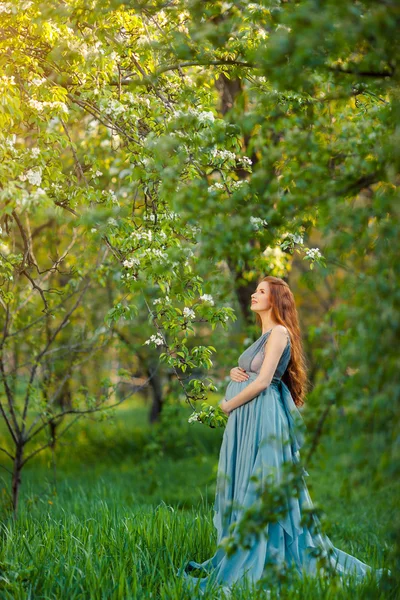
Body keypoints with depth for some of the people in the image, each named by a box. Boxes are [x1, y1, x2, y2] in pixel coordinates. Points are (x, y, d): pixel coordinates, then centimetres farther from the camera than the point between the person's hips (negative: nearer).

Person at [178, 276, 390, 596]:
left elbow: (263, 381, -18)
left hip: (263, 419, -9)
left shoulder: (279, 332, -10)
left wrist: (226, 405, -8)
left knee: (257, 489, -6)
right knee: (243, 486, 9)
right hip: (248, 420, 9)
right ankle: (238, 557, 14)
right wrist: (235, 374, 1)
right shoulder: (265, 335, 18)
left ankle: (243, 567, -2)